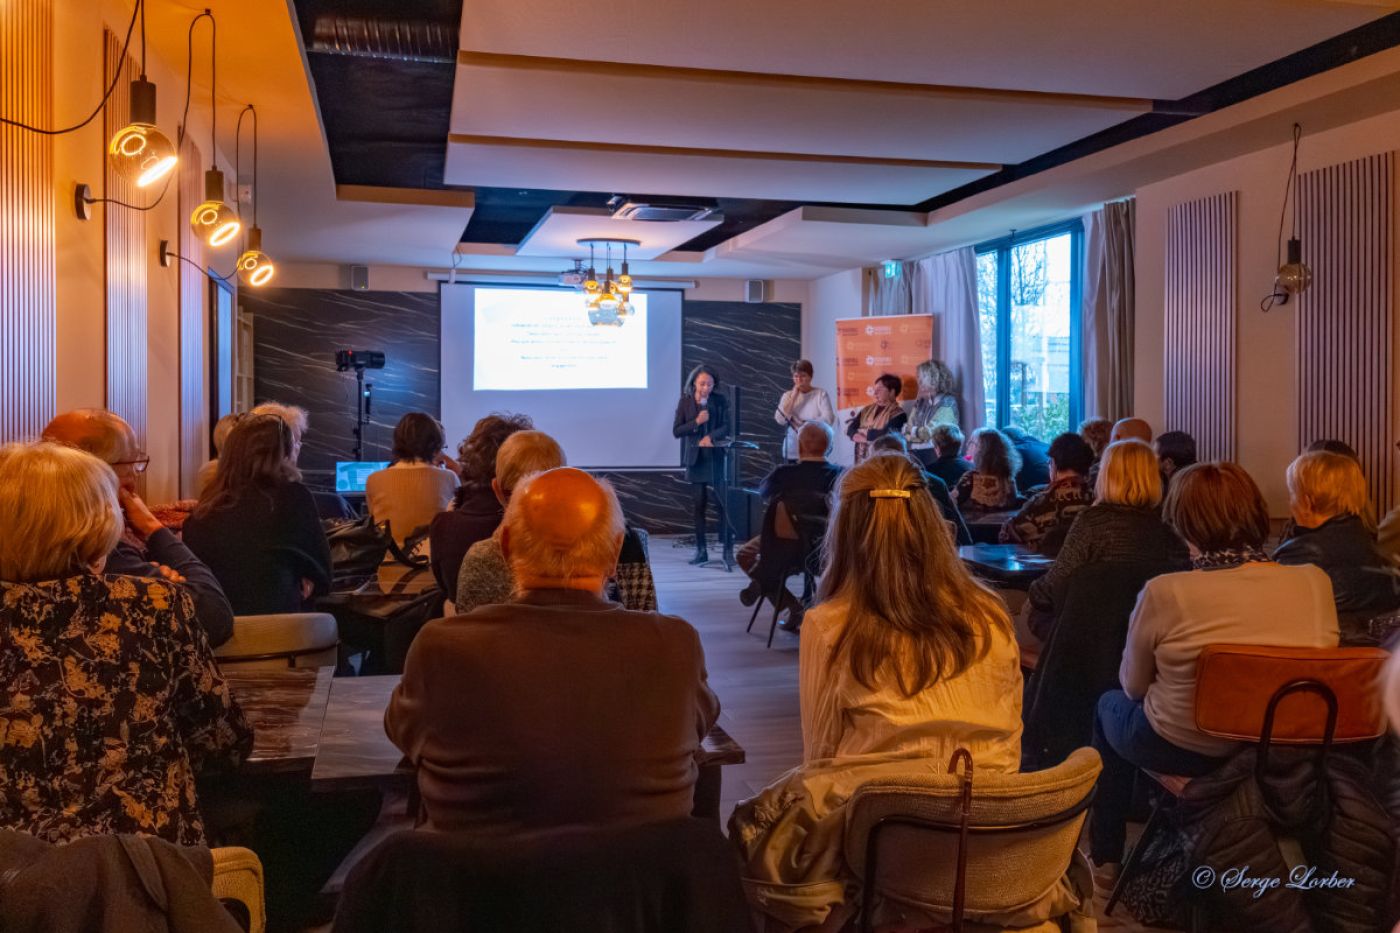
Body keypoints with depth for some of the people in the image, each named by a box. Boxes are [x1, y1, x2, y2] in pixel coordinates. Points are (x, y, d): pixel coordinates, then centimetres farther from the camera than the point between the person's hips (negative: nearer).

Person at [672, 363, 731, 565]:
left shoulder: (720, 401, 0)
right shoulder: (685, 401, 2)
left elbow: (727, 427, -2)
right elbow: (676, 431, 0)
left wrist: (711, 436, -19)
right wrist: (696, 422, -14)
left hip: (716, 458, -1)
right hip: (695, 458, 1)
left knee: (721, 503, -6)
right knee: (698, 505, 4)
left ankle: (728, 550, -4)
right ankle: (701, 550, 11)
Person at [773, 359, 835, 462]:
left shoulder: (821, 394, -1)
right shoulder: (788, 395, 9)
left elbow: (828, 419, -11)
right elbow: (780, 420, -4)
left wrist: (804, 424, -13)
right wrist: (793, 396, -6)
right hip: (793, 450, 3)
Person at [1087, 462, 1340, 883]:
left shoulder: (1165, 593, -24)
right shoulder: (1315, 582, -12)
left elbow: (1133, 685, -7)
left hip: (1186, 752, -4)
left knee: (1109, 705, 28)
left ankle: (1105, 858, 37)